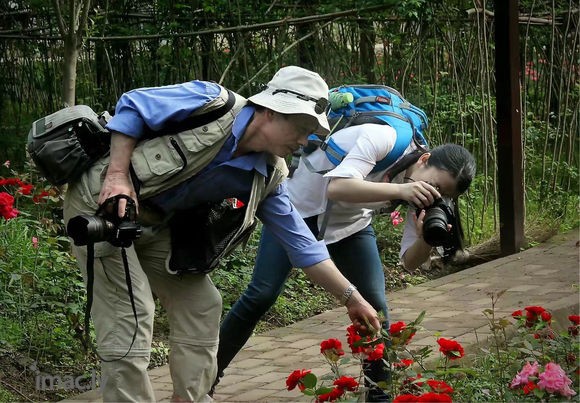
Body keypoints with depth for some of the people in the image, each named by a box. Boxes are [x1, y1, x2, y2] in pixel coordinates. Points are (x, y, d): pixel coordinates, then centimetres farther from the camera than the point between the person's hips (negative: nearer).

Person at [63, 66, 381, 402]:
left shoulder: (268, 177, 0)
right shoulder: (212, 103, -20)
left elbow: (301, 243, 6)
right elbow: (132, 107, -14)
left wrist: (351, 298, 6)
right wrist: (117, 174, -22)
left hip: (154, 226, 8)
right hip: (102, 202, -8)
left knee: (200, 306, 9)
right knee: (129, 325, -13)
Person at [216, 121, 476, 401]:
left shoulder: (419, 190, -14)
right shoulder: (384, 139, -32)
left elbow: (409, 262, -12)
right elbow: (337, 187, -44)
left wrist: (426, 239, -34)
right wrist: (399, 190, -52)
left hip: (350, 222, 5)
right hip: (302, 205, -5)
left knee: (375, 306, -6)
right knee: (261, 296, -9)